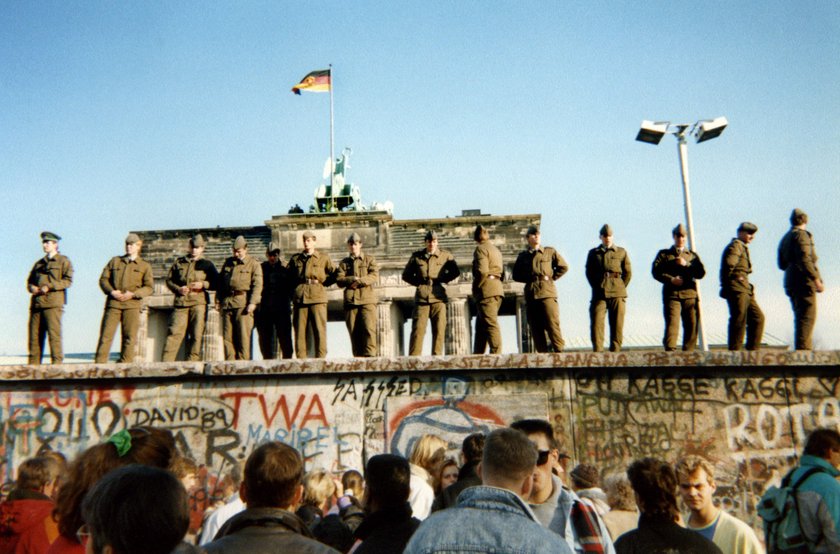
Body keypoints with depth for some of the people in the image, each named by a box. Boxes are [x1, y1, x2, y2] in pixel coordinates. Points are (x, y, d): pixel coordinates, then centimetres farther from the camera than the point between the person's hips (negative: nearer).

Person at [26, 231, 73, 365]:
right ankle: (33, 364, 4)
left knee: (53, 333, -11)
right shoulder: (39, 263, 26)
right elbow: (29, 280, 27)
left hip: (53, 303, -6)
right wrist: (32, 287, 3)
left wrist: (49, 286, -14)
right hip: (36, 303, 6)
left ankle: (57, 362, -10)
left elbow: (68, 281, -4)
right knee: (34, 334, 2)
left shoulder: (63, 261, 7)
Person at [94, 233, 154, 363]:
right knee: (106, 333, -3)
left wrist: (133, 294, -12)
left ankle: (125, 364, 3)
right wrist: (111, 291, -7)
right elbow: (103, 279, 12)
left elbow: (149, 287, 4)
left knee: (130, 336, -3)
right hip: (113, 303, 1)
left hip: (132, 305, -1)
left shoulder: (145, 266, 11)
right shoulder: (115, 261, 17)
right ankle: (99, 362, 0)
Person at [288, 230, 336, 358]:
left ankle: (320, 359, -3)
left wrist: (322, 282, 5)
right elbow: (288, 277, 26)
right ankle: (301, 360, 3)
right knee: (300, 331, -1)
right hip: (300, 298, 2)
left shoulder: (324, 258, 11)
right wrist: (296, 287, 14)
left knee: (319, 330, -6)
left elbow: (335, 275, 13)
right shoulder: (295, 259, 17)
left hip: (318, 299, -2)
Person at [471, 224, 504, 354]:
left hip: (486, 290, -9)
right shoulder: (496, 249, 22)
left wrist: (476, 287, -7)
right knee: (481, 324, 11)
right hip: (498, 288, 9)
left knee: (491, 324, -11)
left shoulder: (481, 249, -5)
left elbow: (482, 271, -18)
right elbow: (502, 272, 21)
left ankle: (496, 354, -14)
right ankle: (478, 354, 12)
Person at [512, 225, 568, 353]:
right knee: (535, 328, 1)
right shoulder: (522, 256, 15)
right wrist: (529, 279, 3)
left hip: (547, 292, -3)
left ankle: (559, 352, -6)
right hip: (531, 294, 3)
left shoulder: (550, 252, 11)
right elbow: (516, 275, 18)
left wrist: (551, 277, 4)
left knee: (552, 324, -10)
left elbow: (563, 267, 13)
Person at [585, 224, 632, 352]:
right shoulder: (593, 253, 14)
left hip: (617, 293, 0)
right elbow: (589, 272, 13)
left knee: (617, 323, 0)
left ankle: (615, 350, 5)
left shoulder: (621, 252, 12)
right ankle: (597, 350, -8)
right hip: (599, 293, 0)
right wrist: (597, 287, 4)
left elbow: (628, 272, 11)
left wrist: (621, 288, 4)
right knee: (596, 322, -10)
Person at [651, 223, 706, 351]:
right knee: (672, 323, -15)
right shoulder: (664, 254, 15)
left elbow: (701, 273, 8)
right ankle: (670, 350, -20)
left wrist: (686, 265, -5)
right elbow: (656, 271, 1)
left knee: (692, 325, 0)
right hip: (672, 294, -3)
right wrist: (671, 279, -12)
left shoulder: (692, 255, 22)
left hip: (690, 294, 3)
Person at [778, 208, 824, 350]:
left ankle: (805, 348, 11)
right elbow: (805, 259, -17)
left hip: (791, 282, 9)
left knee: (800, 317, 10)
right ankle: (803, 348, -17)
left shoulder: (785, 238, 21)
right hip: (804, 281, -9)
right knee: (807, 317, -11)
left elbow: (782, 265, 21)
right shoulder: (801, 234, -6)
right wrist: (816, 279, -17)